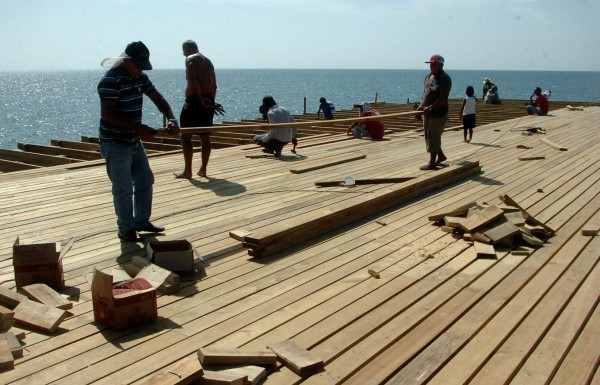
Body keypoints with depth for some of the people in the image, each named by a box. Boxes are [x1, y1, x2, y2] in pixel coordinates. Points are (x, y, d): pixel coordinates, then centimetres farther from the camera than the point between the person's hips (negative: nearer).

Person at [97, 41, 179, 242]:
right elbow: (107, 114, -25)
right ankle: (126, 229, 14)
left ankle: (141, 221, 27)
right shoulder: (111, 80, -19)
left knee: (145, 180, 14)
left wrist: (171, 119, -10)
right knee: (124, 188, -1)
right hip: (115, 143, -8)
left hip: (134, 141, 9)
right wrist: (138, 127, -30)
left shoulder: (140, 77, 6)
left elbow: (158, 98, 9)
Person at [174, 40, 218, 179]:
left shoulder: (190, 59, -4)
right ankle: (203, 169, 16)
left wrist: (201, 98, -20)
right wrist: (210, 100, 15)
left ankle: (187, 171, -2)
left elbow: (193, 80, -18)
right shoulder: (208, 61, 19)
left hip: (194, 100, -8)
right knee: (205, 137, 10)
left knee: (185, 136, -1)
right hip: (209, 101, 8)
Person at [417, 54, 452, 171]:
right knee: (429, 136, 16)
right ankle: (440, 156, 32)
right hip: (428, 113, 9)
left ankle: (432, 163, 1)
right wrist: (422, 105, 5)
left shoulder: (444, 78, -14)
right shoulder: (428, 76, 13)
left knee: (433, 137, -6)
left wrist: (430, 108, -25)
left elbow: (443, 97, -21)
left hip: (438, 114, -9)